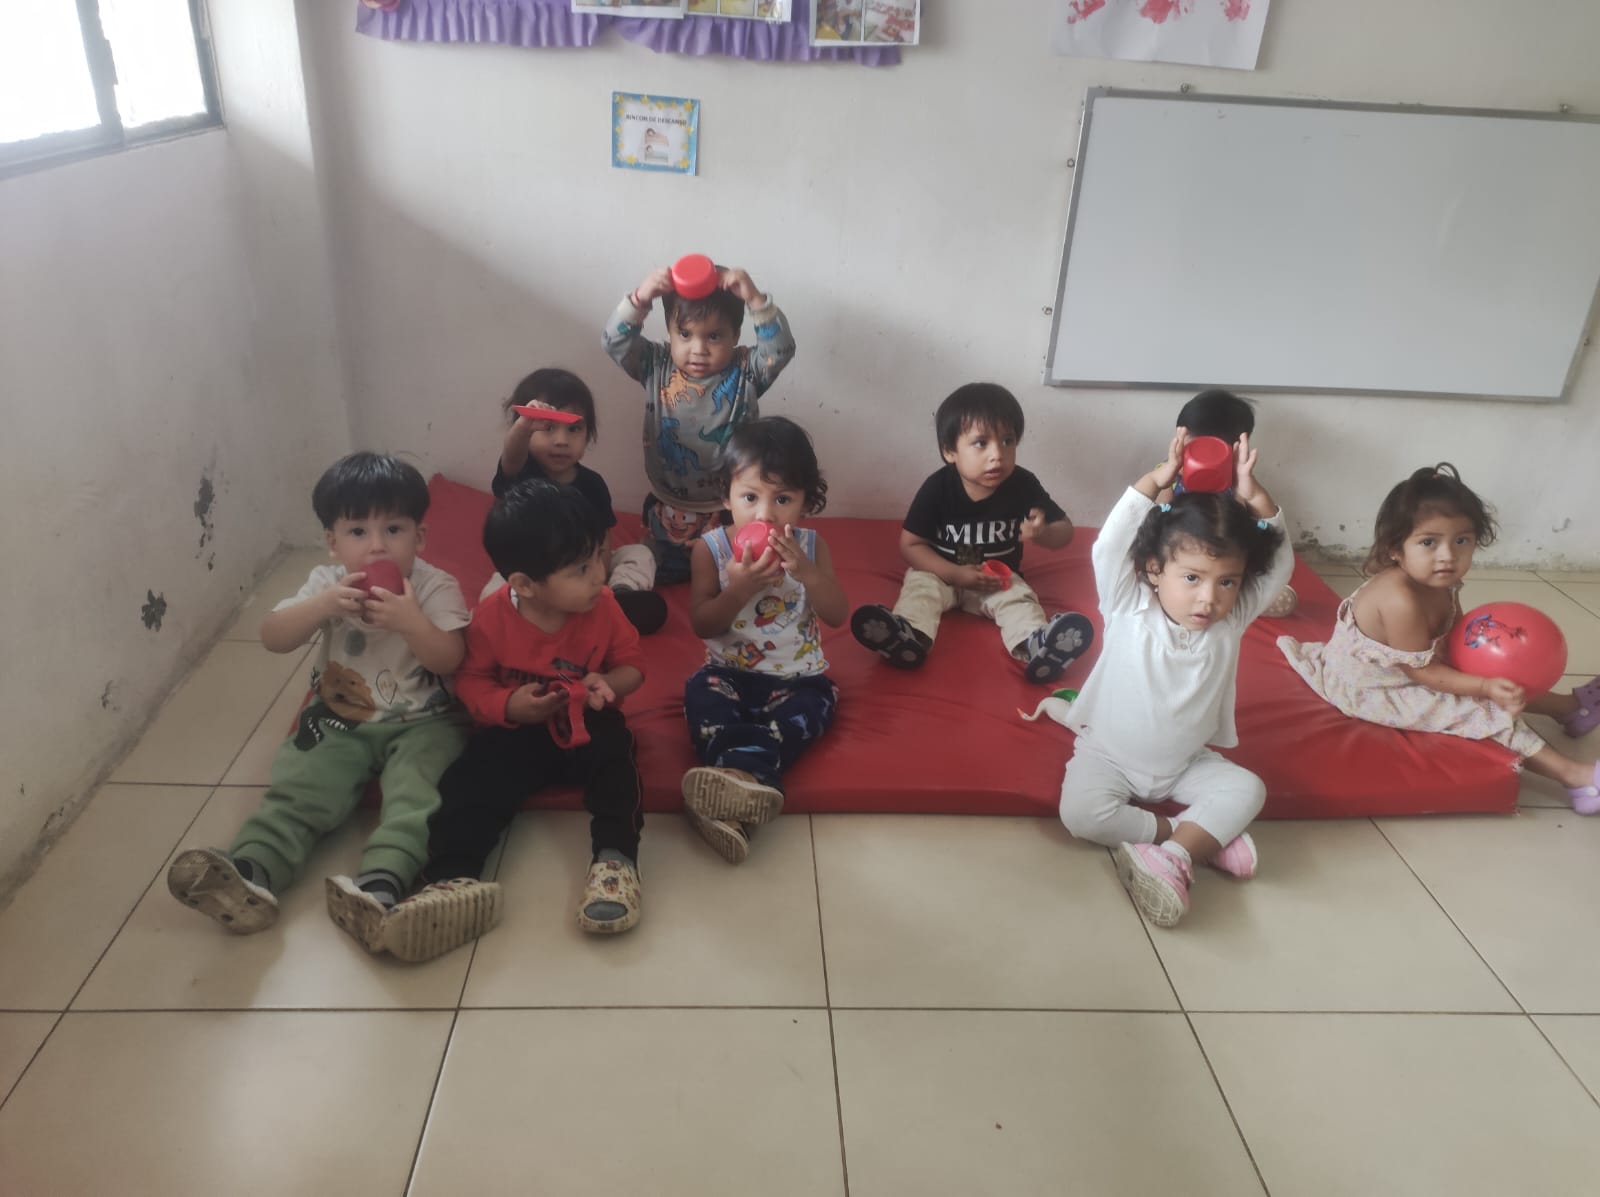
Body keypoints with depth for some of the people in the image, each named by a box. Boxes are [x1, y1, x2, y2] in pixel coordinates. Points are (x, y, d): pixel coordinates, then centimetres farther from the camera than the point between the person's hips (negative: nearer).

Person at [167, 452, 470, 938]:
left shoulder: (436, 587, -9)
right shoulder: (326, 583, 0)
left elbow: (450, 660, -17)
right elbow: (273, 638, -9)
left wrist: (410, 620, -33)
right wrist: (323, 606, -26)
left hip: (421, 724, -3)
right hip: (339, 722, 3)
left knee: (414, 794, -29)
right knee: (296, 790, -18)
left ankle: (381, 883, -47)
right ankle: (249, 871, -34)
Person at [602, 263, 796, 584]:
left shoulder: (746, 371, -12)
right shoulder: (656, 366, -9)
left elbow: (780, 349, -28)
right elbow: (615, 342, -20)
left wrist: (755, 299, -40)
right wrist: (640, 299, -35)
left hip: (730, 507, -2)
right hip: (668, 506, 2)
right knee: (661, 576, 21)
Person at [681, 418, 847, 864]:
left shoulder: (810, 545, -4)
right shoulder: (711, 548, -7)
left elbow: (838, 615, -11)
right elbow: (702, 625, -10)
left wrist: (806, 571, -27)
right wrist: (738, 590, -28)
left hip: (799, 677, 0)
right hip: (730, 672, 0)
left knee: (811, 708, -29)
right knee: (701, 694, -28)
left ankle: (738, 773, -46)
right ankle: (744, 781, -45)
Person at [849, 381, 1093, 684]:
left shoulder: (1023, 485, -12)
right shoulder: (938, 488, -17)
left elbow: (1066, 531, -3)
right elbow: (910, 545, -12)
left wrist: (1042, 534, -28)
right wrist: (956, 574, -24)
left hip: (1000, 578, 1)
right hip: (941, 572, -1)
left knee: (1020, 599, -26)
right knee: (921, 587, -29)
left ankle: (1034, 647, -56)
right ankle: (908, 637, -59)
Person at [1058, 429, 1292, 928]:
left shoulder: (1231, 621, -11)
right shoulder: (1128, 611, -19)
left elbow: (1280, 564, -15)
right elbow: (1109, 547, -32)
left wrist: (1256, 499, -29)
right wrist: (1155, 480, -36)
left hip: (1186, 764, 3)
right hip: (1109, 757, -2)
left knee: (1247, 789, -18)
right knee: (1081, 812, -26)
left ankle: (1175, 855, -25)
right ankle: (1201, 836, -15)